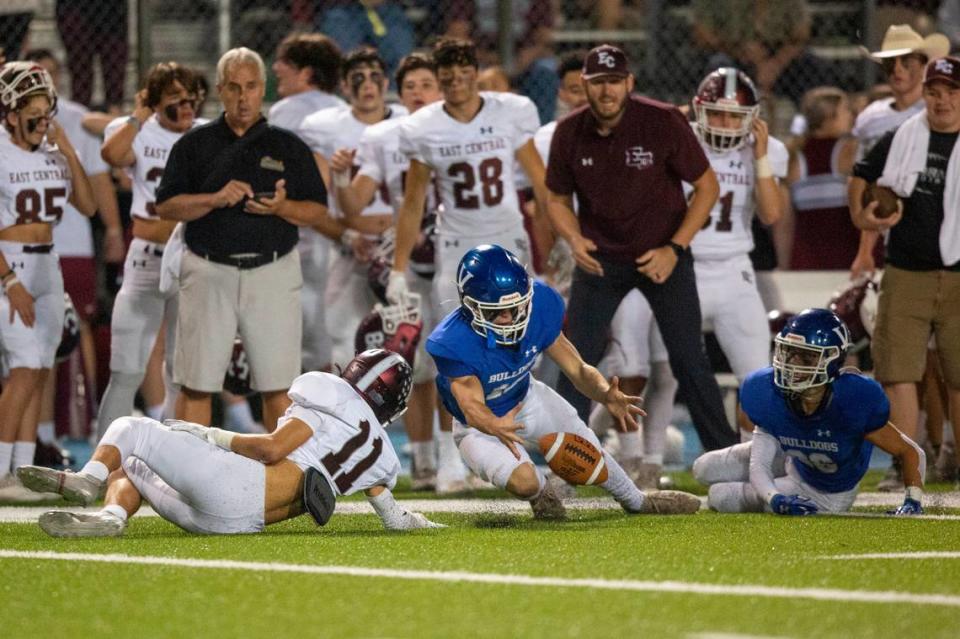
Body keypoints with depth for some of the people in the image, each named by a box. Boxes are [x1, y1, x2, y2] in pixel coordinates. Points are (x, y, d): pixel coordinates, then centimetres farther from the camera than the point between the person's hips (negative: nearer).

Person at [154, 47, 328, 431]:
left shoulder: (289, 147, 10)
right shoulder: (194, 145, 8)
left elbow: (318, 211, 9)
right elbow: (166, 207, 2)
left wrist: (281, 207, -11)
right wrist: (217, 199, -13)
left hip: (272, 273, 0)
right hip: (209, 272, 0)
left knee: (277, 385, 0)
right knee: (196, 385, 1)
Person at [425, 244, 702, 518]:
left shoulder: (537, 309, -23)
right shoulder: (455, 343, -37)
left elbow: (578, 369, -15)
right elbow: (472, 406, -40)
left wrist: (606, 395, -37)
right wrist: (496, 428, -64)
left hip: (526, 399, 5)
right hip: (481, 423, -5)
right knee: (523, 481, -29)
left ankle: (638, 502, 44)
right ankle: (540, 491, 11)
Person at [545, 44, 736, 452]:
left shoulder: (664, 123, -18)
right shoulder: (570, 134, -9)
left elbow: (707, 186, -9)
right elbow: (558, 199, 7)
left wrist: (675, 249, -16)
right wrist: (574, 240, -14)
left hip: (662, 254, -2)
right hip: (600, 257, 2)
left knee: (689, 363, -1)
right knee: (577, 362, -3)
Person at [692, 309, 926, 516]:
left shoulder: (854, 399, -40)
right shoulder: (765, 392, -29)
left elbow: (909, 452, -26)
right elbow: (758, 465, -24)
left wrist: (913, 501, -40)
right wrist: (776, 499, -45)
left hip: (828, 495, -4)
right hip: (793, 460, 4)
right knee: (705, 470, 8)